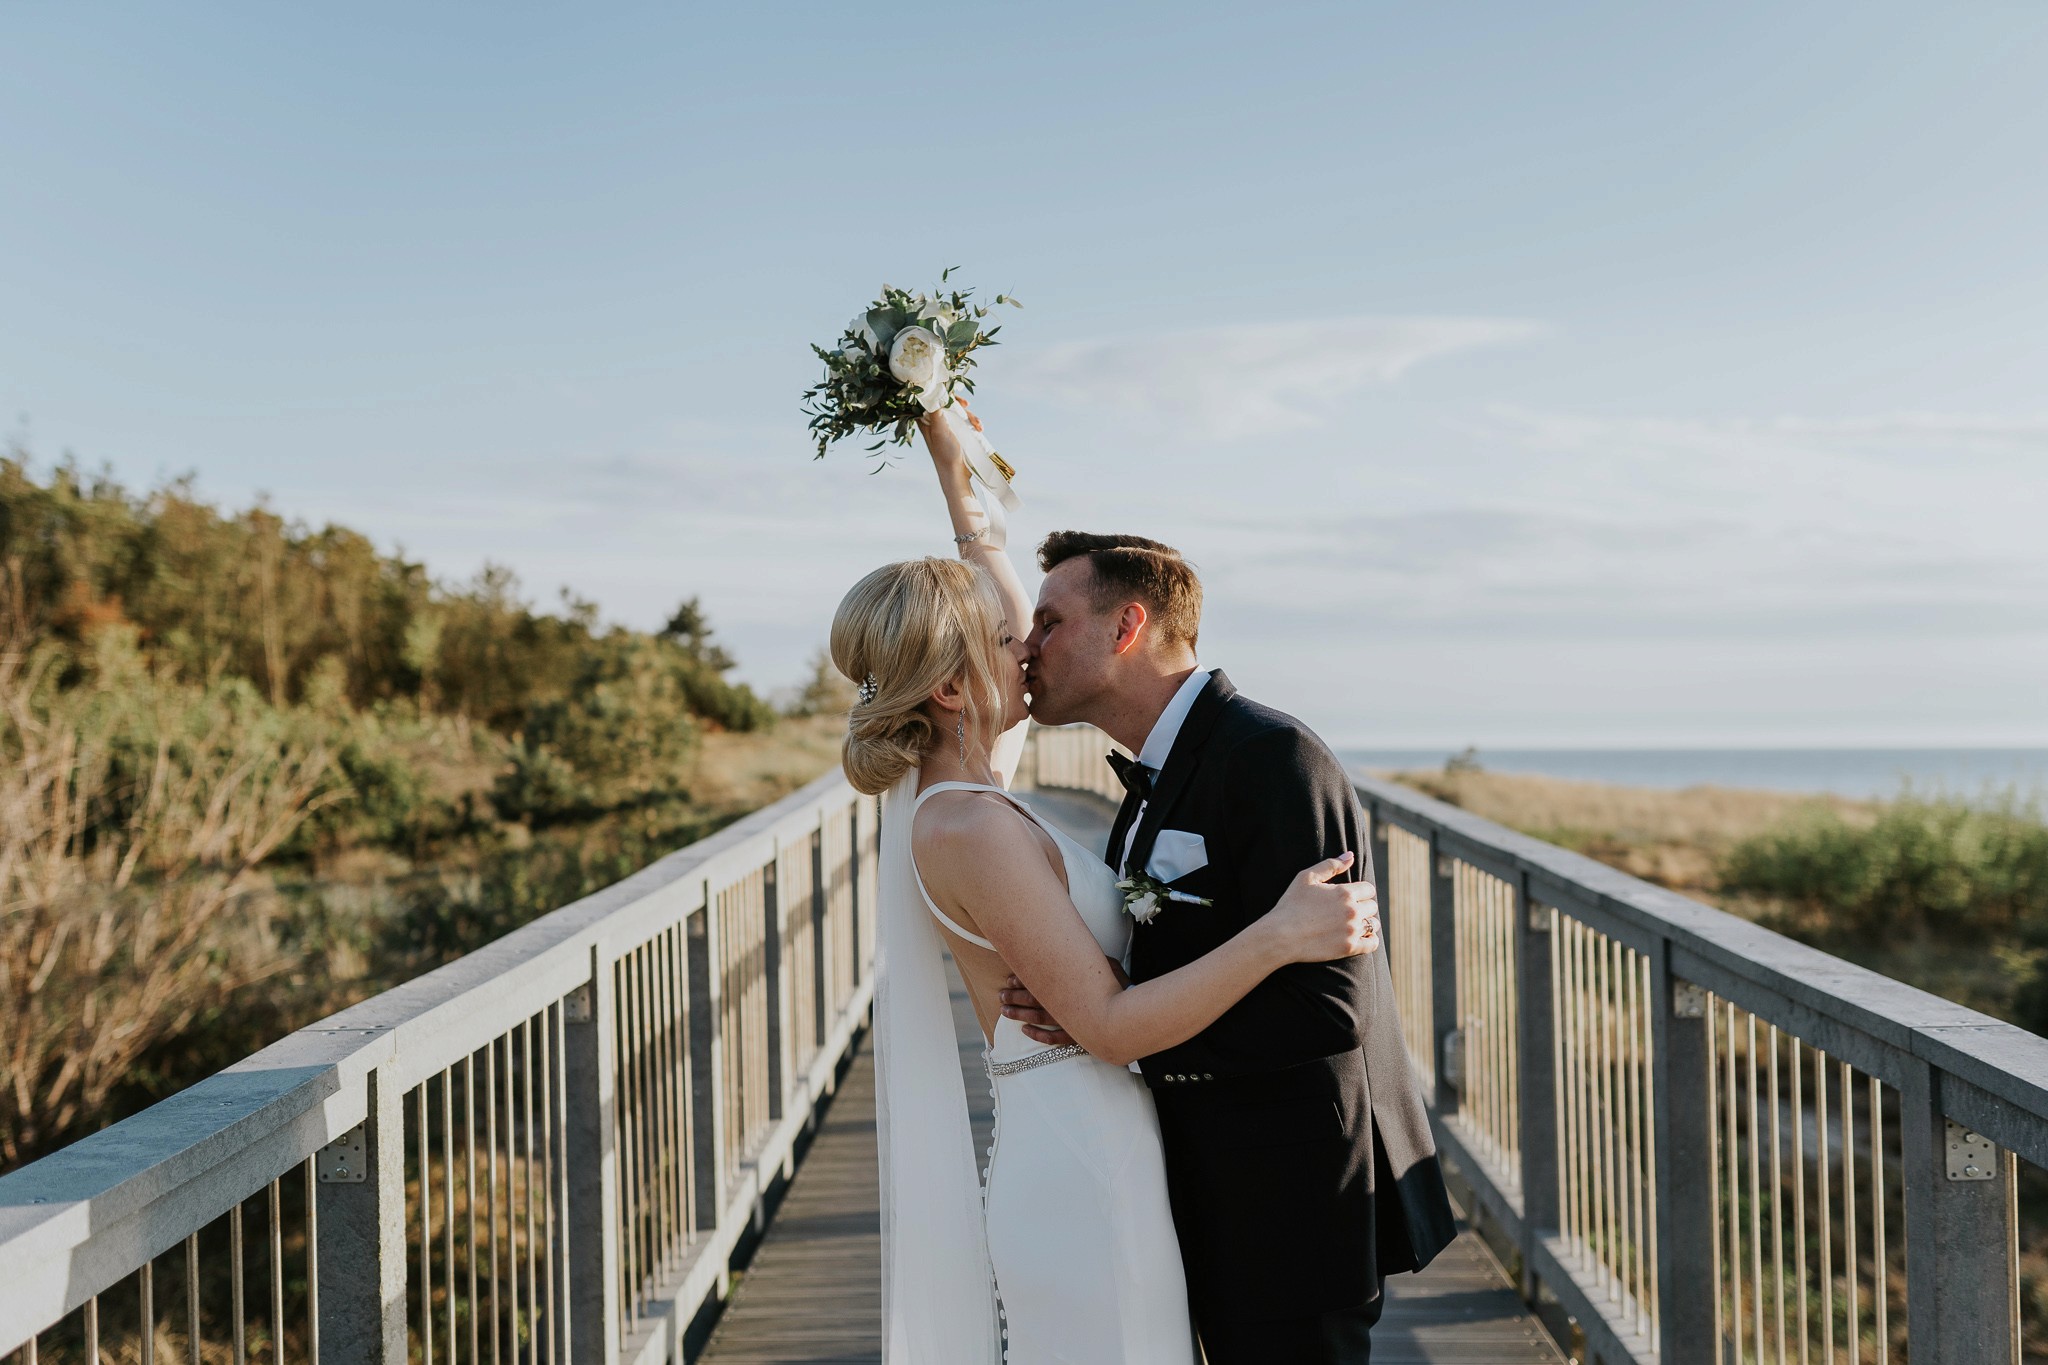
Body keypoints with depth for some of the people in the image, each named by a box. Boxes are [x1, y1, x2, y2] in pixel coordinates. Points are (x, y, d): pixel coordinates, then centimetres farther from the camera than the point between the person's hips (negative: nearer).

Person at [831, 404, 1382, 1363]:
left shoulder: (949, 789, 7)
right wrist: (1278, 934, -27)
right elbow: (1108, 1024, -22)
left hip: (1074, 1167, 10)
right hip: (1083, 1184, -10)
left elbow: (1000, 596, 22)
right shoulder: (972, 828, -21)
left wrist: (953, 467, 20)